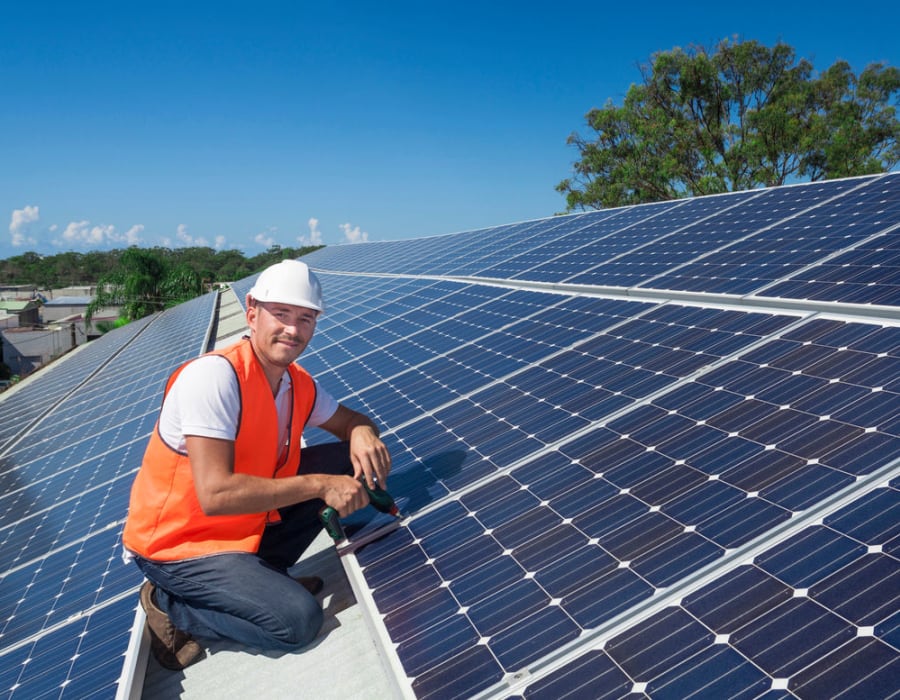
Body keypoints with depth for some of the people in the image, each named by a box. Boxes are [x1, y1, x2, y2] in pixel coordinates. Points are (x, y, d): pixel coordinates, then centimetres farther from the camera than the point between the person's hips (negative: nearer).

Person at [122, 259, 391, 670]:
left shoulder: (298, 384, -4)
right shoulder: (215, 376, -27)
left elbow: (349, 420, 12)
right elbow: (215, 494, -33)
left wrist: (363, 432, -14)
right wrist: (320, 485, -29)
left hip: (249, 522, 8)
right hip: (175, 544, -7)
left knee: (349, 460, -2)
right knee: (298, 619, -19)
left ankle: (264, 572, 7)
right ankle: (169, 606, 2)